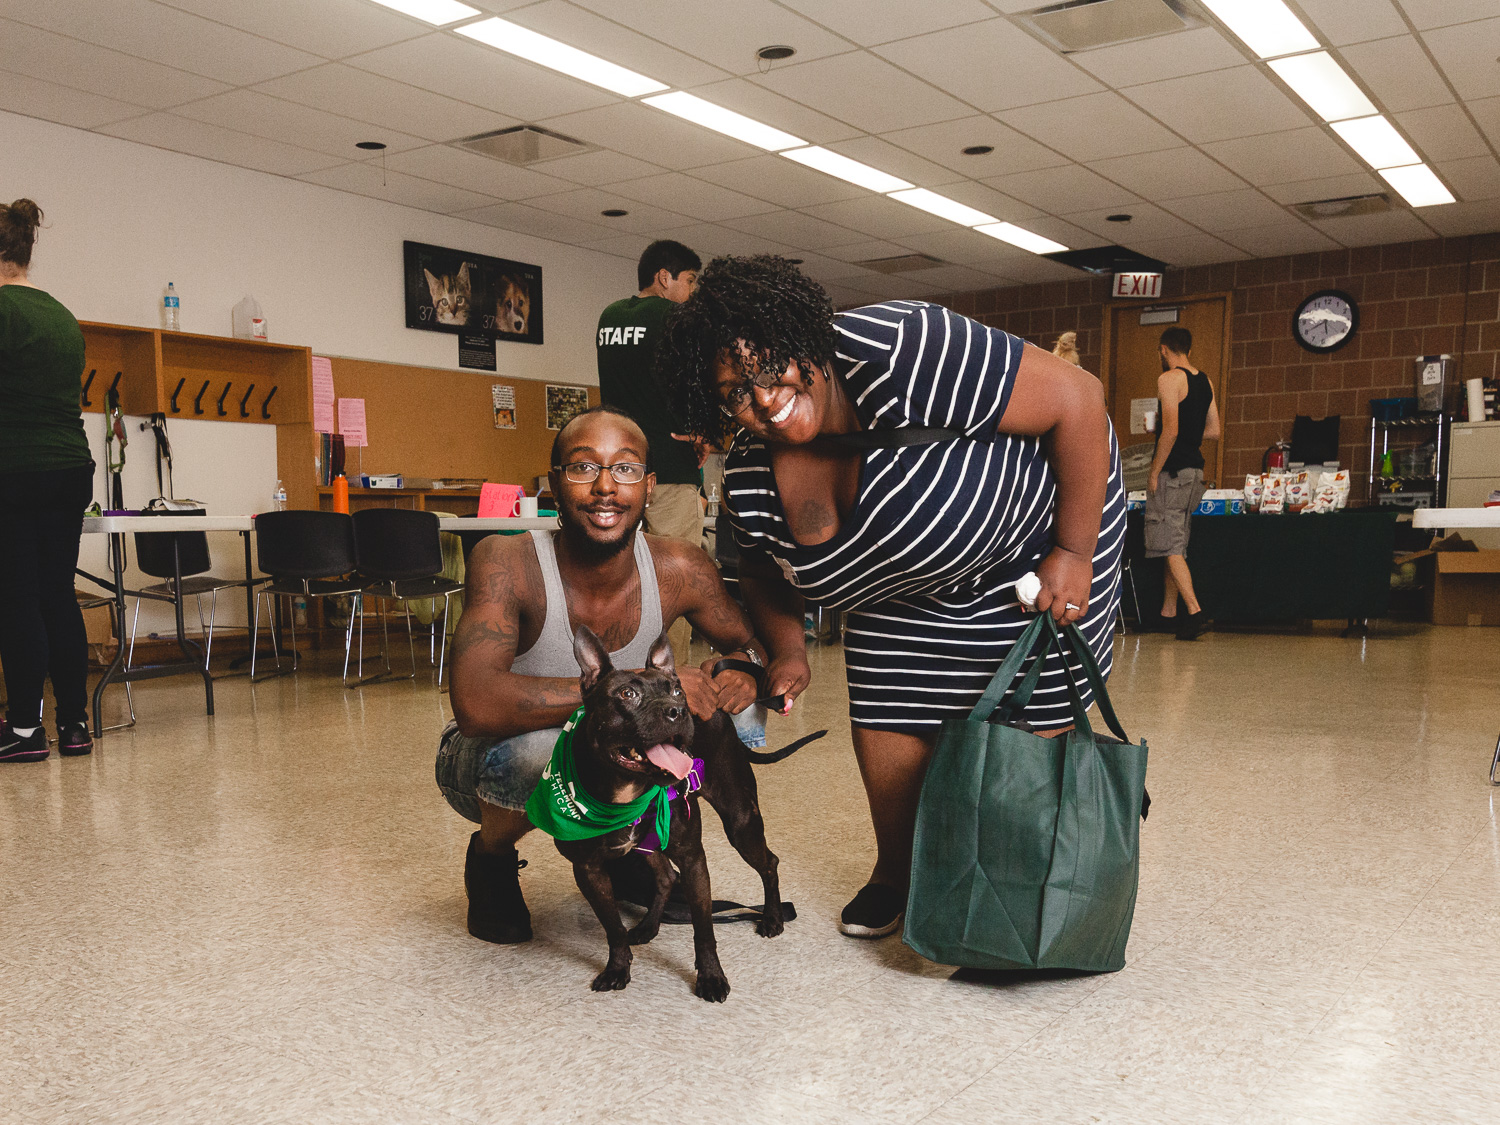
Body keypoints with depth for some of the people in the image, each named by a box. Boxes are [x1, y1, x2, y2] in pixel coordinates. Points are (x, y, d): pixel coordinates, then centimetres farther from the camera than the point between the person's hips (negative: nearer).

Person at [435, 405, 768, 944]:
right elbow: (476, 704, -43)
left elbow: (747, 642, 1)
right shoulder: (506, 563, -29)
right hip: (491, 765, -4)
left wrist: (742, 670, -25)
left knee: (740, 715, -14)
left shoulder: (679, 570, -17)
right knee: (538, 744, -37)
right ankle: (490, 859, 0)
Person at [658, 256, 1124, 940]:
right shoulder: (749, 480, -14)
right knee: (886, 728, 3)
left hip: (1038, 536, -5)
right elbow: (763, 575, 10)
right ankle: (895, 876, 31)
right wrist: (786, 650, -7)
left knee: (1028, 727, -4)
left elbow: (1077, 398, -30)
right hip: (907, 593, 5)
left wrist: (1074, 552, -27)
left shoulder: (896, 352, -36)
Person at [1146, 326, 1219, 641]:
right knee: (1177, 544, 15)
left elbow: (1170, 430, -19)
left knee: (1170, 546, -7)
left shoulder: (1169, 379, -11)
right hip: (1195, 470, 8)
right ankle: (1168, 612, 21)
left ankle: (1194, 612, -15)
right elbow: (1213, 431, 14)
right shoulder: (1205, 381, 13)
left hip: (1172, 470, -8)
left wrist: (1155, 471, -14)